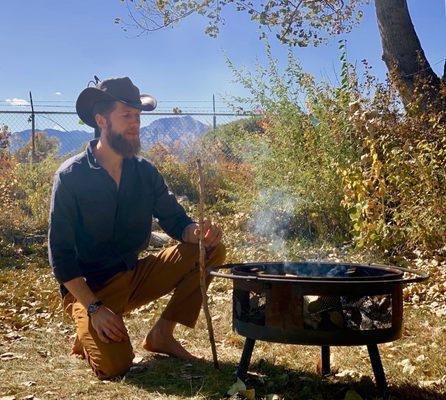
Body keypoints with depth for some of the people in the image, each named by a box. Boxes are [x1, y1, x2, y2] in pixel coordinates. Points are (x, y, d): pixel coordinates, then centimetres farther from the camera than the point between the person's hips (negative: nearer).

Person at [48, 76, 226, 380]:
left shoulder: (145, 172, 1)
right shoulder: (71, 175, -13)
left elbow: (176, 221, 3)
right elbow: (60, 252, -14)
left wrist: (197, 231, -23)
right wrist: (93, 308, -22)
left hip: (136, 276, 5)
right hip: (89, 287, -5)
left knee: (212, 250, -11)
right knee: (115, 366, -27)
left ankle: (162, 333, -1)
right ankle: (87, 333, 9)